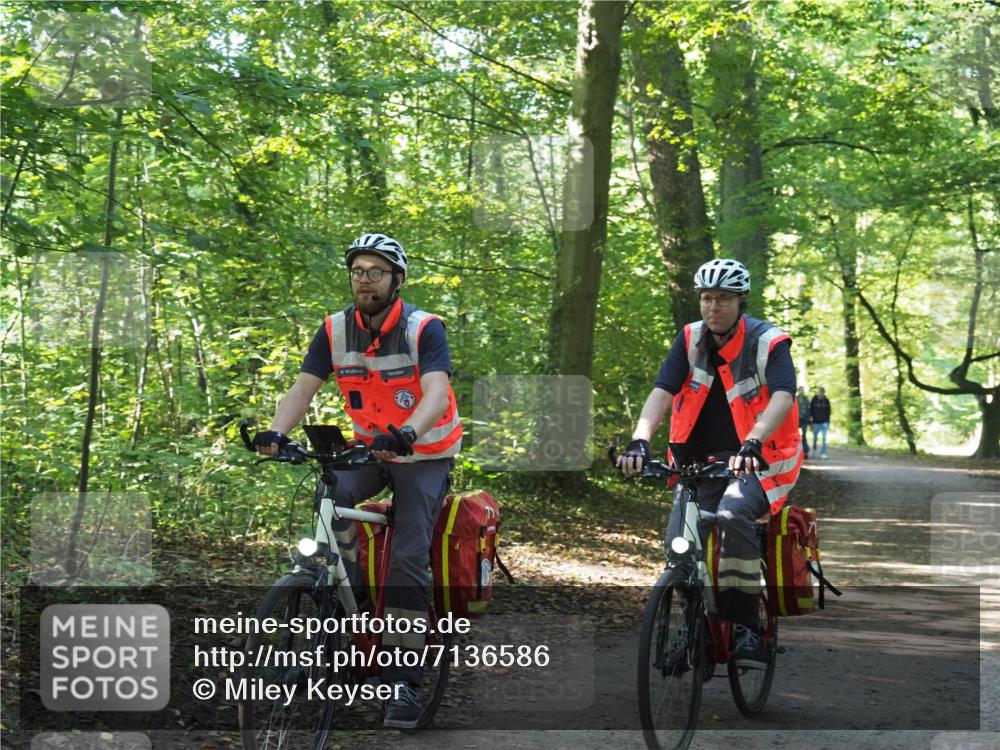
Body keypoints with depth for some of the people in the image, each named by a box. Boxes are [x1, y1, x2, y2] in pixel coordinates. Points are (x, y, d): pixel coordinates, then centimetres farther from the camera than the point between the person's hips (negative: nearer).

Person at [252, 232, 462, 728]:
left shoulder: (424, 329, -19)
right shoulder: (335, 330, -6)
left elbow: (436, 392, -33)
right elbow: (304, 388, -12)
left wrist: (407, 435, -53)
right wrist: (276, 432, -33)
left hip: (424, 453, -3)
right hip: (369, 447, 4)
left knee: (408, 560, -13)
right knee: (331, 496, -29)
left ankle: (402, 680, -7)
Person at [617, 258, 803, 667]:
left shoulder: (769, 342, -11)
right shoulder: (690, 340, 1)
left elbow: (783, 397, -27)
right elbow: (662, 392, -10)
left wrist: (753, 443, -44)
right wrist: (640, 440, -29)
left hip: (760, 460, -4)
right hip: (702, 461, 4)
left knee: (732, 515, -33)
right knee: (678, 540, -14)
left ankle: (745, 628, -25)